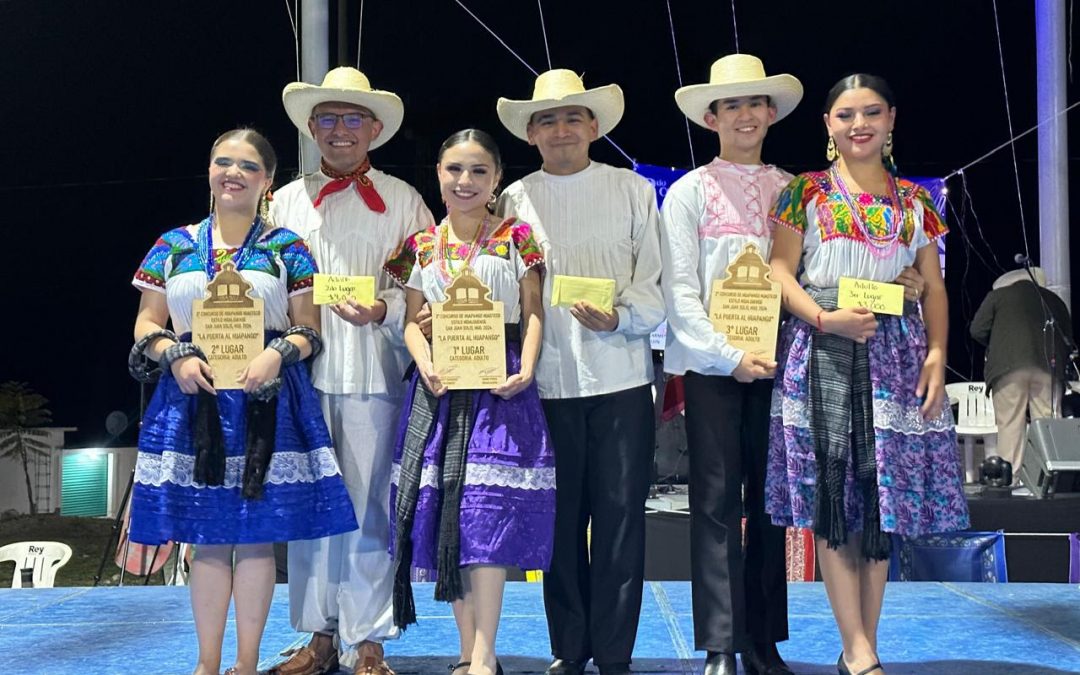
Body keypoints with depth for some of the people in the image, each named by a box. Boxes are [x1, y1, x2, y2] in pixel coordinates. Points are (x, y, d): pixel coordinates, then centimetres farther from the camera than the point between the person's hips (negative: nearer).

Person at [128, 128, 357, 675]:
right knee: (208, 536, 4)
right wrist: (176, 357, -8)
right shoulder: (174, 245, 11)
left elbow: (308, 329, 5)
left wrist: (277, 354, -15)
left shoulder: (287, 248, 7)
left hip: (266, 397, -1)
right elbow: (147, 324, 11)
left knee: (257, 535, 0)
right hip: (195, 393, 1)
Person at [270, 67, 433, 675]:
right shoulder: (287, 201, 14)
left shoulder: (402, 201, 6)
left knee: (368, 507, 0)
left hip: (373, 373, -3)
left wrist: (383, 310, -16)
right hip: (303, 372, 3)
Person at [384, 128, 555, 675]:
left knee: (488, 513, -11)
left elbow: (533, 312, 2)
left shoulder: (515, 238, 5)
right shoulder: (422, 246, 11)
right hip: (440, 386, 3)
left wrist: (525, 369, -14)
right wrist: (426, 365, -10)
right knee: (445, 516, 2)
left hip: (498, 384, -3)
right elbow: (412, 320, 9)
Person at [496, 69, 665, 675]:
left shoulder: (634, 191, 9)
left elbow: (655, 284, 4)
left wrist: (619, 318, -15)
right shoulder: (515, 200, 11)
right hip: (547, 379, 1)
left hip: (622, 375, -1)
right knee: (560, 518, 6)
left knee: (620, 515, 0)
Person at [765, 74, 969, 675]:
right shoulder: (806, 193, 5)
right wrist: (824, 317, -17)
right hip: (823, 352, -2)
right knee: (832, 495, -6)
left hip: (894, 354, 3)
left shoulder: (914, 201, 12)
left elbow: (934, 286, 10)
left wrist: (936, 354, -3)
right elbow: (780, 270, -1)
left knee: (884, 494, 3)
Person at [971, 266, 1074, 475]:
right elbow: (1068, 339, 19)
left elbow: (978, 330, 9)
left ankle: (1010, 479, -9)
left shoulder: (998, 294, 16)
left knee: (1010, 424, -4)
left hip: (1008, 366, -2)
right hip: (1050, 366, 2)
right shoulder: (1054, 300, 24)